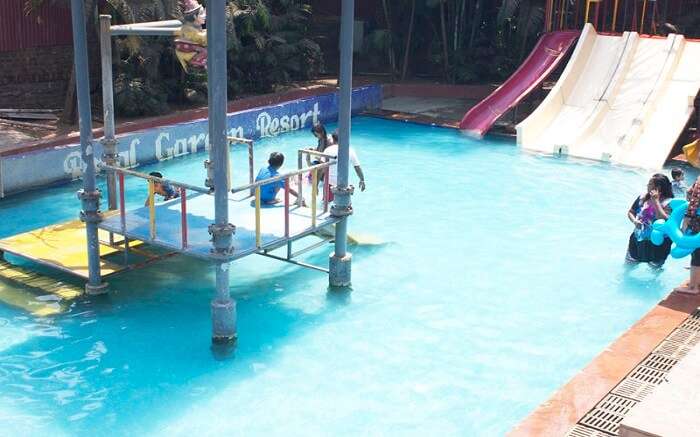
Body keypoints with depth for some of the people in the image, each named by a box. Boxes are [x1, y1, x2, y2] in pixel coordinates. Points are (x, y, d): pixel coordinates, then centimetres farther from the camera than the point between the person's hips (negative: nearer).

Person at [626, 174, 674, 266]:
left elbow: (664, 220, -29)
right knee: (629, 263, 14)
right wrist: (634, 221, -12)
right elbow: (630, 212, 10)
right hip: (638, 239, 5)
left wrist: (655, 201, -25)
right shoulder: (643, 197, 0)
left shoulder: (668, 202, -15)